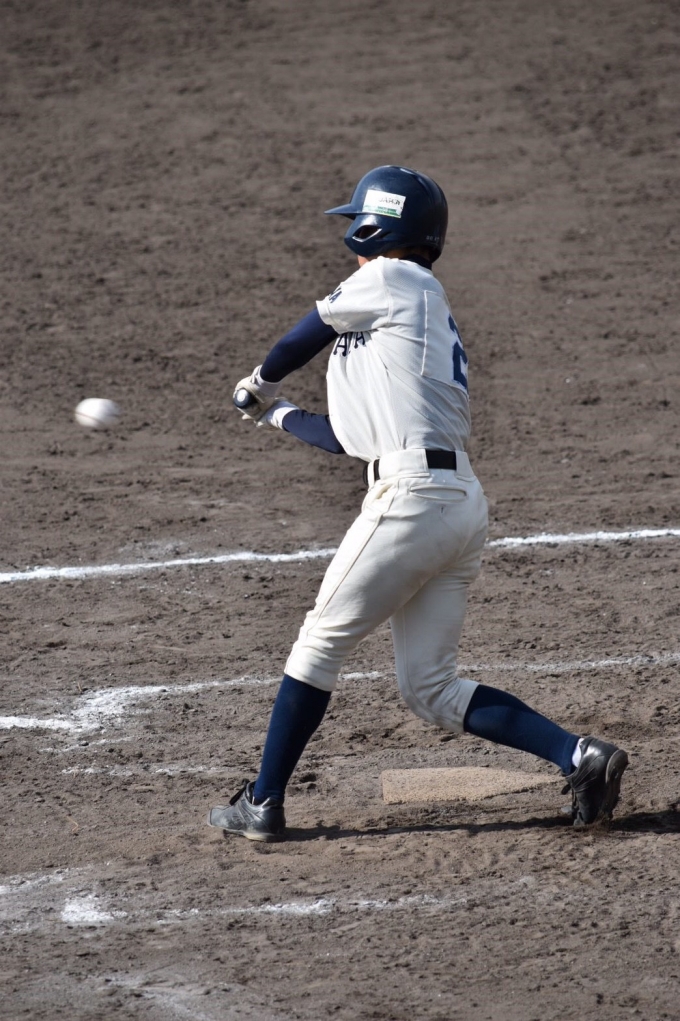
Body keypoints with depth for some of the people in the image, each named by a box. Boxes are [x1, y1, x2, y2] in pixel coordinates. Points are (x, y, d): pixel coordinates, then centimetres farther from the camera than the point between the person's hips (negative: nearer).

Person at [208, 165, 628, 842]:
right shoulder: (422, 308, 24)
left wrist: (261, 382, 30)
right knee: (431, 691, 8)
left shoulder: (393, 282, -2)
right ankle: (577, 755, -3)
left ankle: (263, 804, 10)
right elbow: (355, 437, 25)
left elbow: (309, 333, 12)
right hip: (460, 503, 9)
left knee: (320, 644, 3)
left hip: (411, 497, -9)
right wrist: (278, 416, 34)